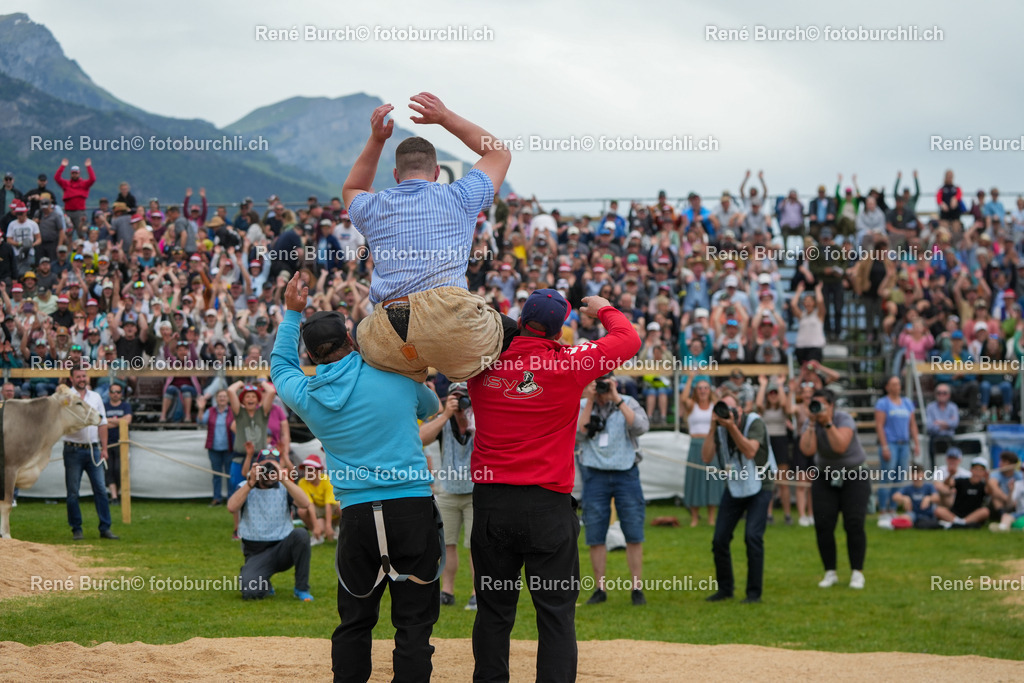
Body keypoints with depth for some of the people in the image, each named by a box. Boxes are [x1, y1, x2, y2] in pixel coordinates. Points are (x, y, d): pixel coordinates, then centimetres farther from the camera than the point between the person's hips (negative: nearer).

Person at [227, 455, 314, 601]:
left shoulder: (284, 488, 5)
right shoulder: (245, 488, 4)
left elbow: (305, 504, -15)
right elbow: (232, 508, -17)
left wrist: (284, 479, -18)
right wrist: (251, 483, -17)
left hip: (283, 549, 1)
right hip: (256, 554, -1)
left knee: (300, 534, -32)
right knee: (250, 592, -28)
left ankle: (301, 589, -17)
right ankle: (265, 585, 13)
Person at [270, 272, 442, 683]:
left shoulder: (305, 395, 3)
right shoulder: (392, 376, 0)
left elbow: (281, 364, 27)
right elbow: (430, 406, 22)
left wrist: (292, 313, 34)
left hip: (357, 514, 2)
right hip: (414, 508, -1)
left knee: (355, 621, 14)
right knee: (414, 619, 1)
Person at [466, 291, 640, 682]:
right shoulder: (569, 365, -8)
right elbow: (628, 340, 5)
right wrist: (603, 310, 23)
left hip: (490, 503, 3)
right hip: (548, 504, -3)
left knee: (493, 609, 10)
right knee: (556, 611, 0)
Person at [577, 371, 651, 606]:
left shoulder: (628, 403, 1)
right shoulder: (581, 407, 3)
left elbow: (641, 427, -17)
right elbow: (577, 435, -12)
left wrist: (616, 399, -17)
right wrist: (590, 402, -15)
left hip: (626, 474, 0)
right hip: (595, 475, 1)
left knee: (634, 534, -1)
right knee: (595, 537, 1)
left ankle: (636, 588, 6)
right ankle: (600, 589, 11)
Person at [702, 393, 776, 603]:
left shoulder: (754, 423, -16)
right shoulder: (720, 430, -5)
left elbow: (750, 452, -31)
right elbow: (706, 458, -17)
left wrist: (732, 427, -37)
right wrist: (713, 428, -25)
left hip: (759, 487, -4)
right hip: (733, 488, 4)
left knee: (753, 536, -18)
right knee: (720, 539, -1)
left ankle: (754, 592, -10)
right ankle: (725, 588, 17)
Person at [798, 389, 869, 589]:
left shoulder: (844, 419, -17)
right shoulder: (809, 424, -8)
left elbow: (840, 447, -34)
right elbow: (807, 450, -25)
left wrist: (827, 423, -35)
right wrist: (812, 424, -29)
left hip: (854, 477, -3)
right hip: (826, 477, 3)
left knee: (854, 524, -12)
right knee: (823, 525, -6)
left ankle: (857, 573, -4)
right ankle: (830, 573, 5)